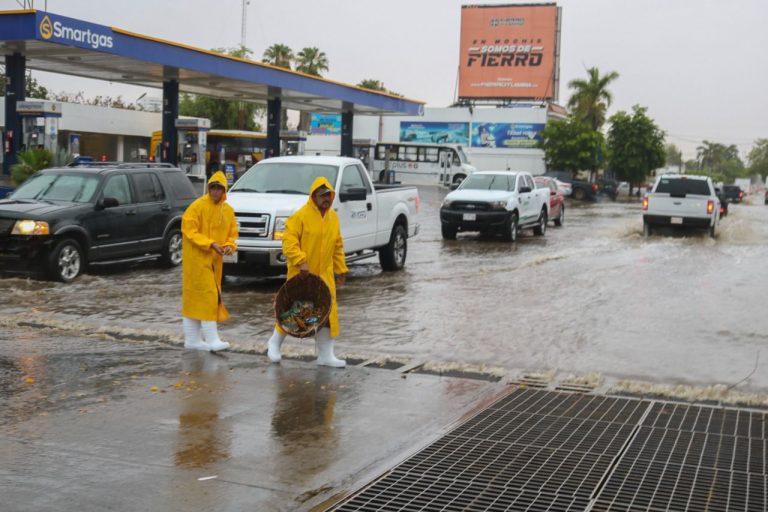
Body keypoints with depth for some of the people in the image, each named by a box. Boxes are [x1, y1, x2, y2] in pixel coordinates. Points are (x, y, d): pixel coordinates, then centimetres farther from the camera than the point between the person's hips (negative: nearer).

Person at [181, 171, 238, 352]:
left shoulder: (228, 210, 8)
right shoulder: (197, 206, -10)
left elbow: (232, 233, 14)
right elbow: (189, 231, -14)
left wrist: (229, 246, -7)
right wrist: (210, 244, -22)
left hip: (215, 260, 6)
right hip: (197, 258, -6)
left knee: (195, 298, 12)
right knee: (207, 295, -10)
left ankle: (192, 339, 17)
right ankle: (212, 339, -9)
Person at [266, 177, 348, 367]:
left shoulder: (333, 217, 10)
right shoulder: (301, 216, -11)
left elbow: (337, 247, 18)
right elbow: (289, 241, -16)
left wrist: (340, 269, 15)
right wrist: (300, 261, -24)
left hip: (324, 275, 6)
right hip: (301, 274, -6)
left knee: (327, 312, 2)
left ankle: (325, 354, 10)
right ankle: (275, 343, 26)